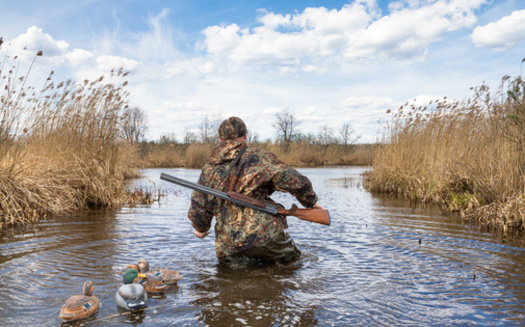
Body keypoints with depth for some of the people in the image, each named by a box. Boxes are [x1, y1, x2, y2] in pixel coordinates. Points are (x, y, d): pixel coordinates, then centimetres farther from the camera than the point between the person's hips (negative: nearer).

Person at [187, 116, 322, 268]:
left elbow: (198, 209, 13)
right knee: (291, 256, 21)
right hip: (265, 233, -3)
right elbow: (296, 181, -6)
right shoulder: (259, 157, -2)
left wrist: (201, 228, 35)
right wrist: (311, 202, 13)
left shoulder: (208, 168, 9)